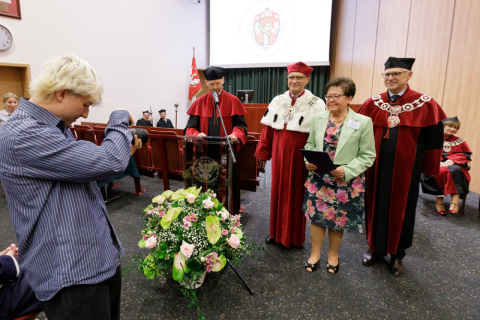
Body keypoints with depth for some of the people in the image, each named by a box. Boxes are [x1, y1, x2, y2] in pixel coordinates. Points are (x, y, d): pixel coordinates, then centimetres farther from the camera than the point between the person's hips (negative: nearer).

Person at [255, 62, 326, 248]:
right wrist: (263, 153, 7)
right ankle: (277, 231, 29)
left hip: (301, 157, -3)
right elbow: (268, 129, 8)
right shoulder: (278, 101, 8)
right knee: (278, 191, 11)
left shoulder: (316, 104, -3)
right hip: (279, 155, 4)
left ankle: (295, 236, 25)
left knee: (297, 194, 7)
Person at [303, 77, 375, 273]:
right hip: (318, 180, 3)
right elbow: (310, 145, 11)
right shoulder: (317, 119, 2)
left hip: (346, 183, -2)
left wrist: (347, 171, -21)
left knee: (338, 220, 13)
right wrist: (309, 162, -9)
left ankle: (333, 255, 37)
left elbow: (367, 156, -8)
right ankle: (315, 253, 32)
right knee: (316, 217, 11)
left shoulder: (363, 122, -9)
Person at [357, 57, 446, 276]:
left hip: (405, 169, -2)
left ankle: (397, 254, 31)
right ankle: (375, 248, 32)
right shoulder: (372, 104, 1)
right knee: (375, 207, 12)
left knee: (401, 209, 11)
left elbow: (432, 140, -2)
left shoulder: (425, 105, -6)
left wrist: (429, 169, 1)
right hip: (376, 168, 2)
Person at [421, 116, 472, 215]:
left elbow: (466, 155, 9)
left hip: (454, 164, 2)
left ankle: (455, 200, -36)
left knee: (455, 170, -34)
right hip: (436, 163, -2)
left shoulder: (459, 141, 17)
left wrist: (452, 160, -10)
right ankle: (439, 199, -27)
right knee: (441, 171, -36)